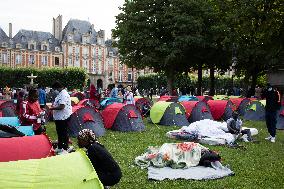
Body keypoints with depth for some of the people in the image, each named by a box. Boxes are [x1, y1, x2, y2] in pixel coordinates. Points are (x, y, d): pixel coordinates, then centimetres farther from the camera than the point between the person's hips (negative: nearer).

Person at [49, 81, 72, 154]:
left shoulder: (64, 94, -21)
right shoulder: (60, 94, 13)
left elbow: (62, 106, -27)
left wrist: (52, 108, -16)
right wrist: (54, 105, 10)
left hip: (63, 117, -11)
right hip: (59, 117, 11)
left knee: (63, 134, -1)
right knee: (59, 133, 19)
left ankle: (65, 149, 9)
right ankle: (60, 147, 32)